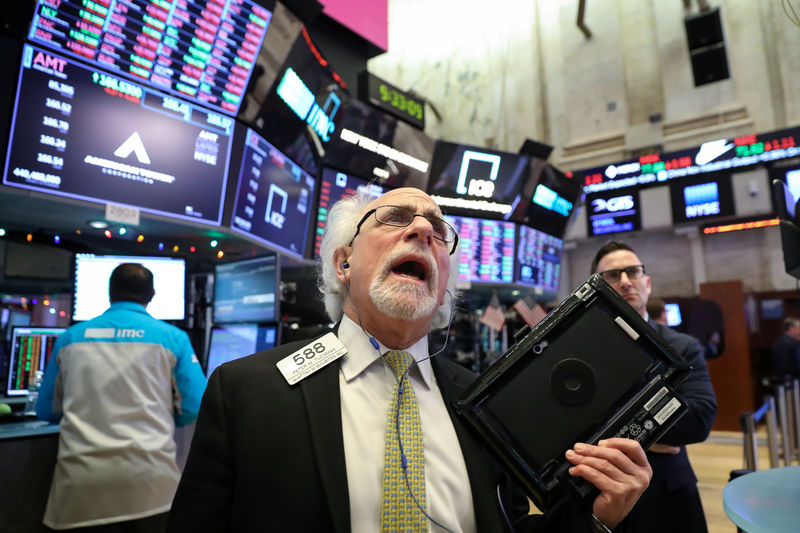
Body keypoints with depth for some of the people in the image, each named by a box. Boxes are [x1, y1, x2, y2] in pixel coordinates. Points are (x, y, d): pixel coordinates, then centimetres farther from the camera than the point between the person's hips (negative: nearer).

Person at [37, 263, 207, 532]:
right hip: (149, 475, -2)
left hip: (81, 479, 2)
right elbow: (193, 407, 1)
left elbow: (46, 411, 18)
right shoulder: (172, 338, 1)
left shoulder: (70, 337, 9)